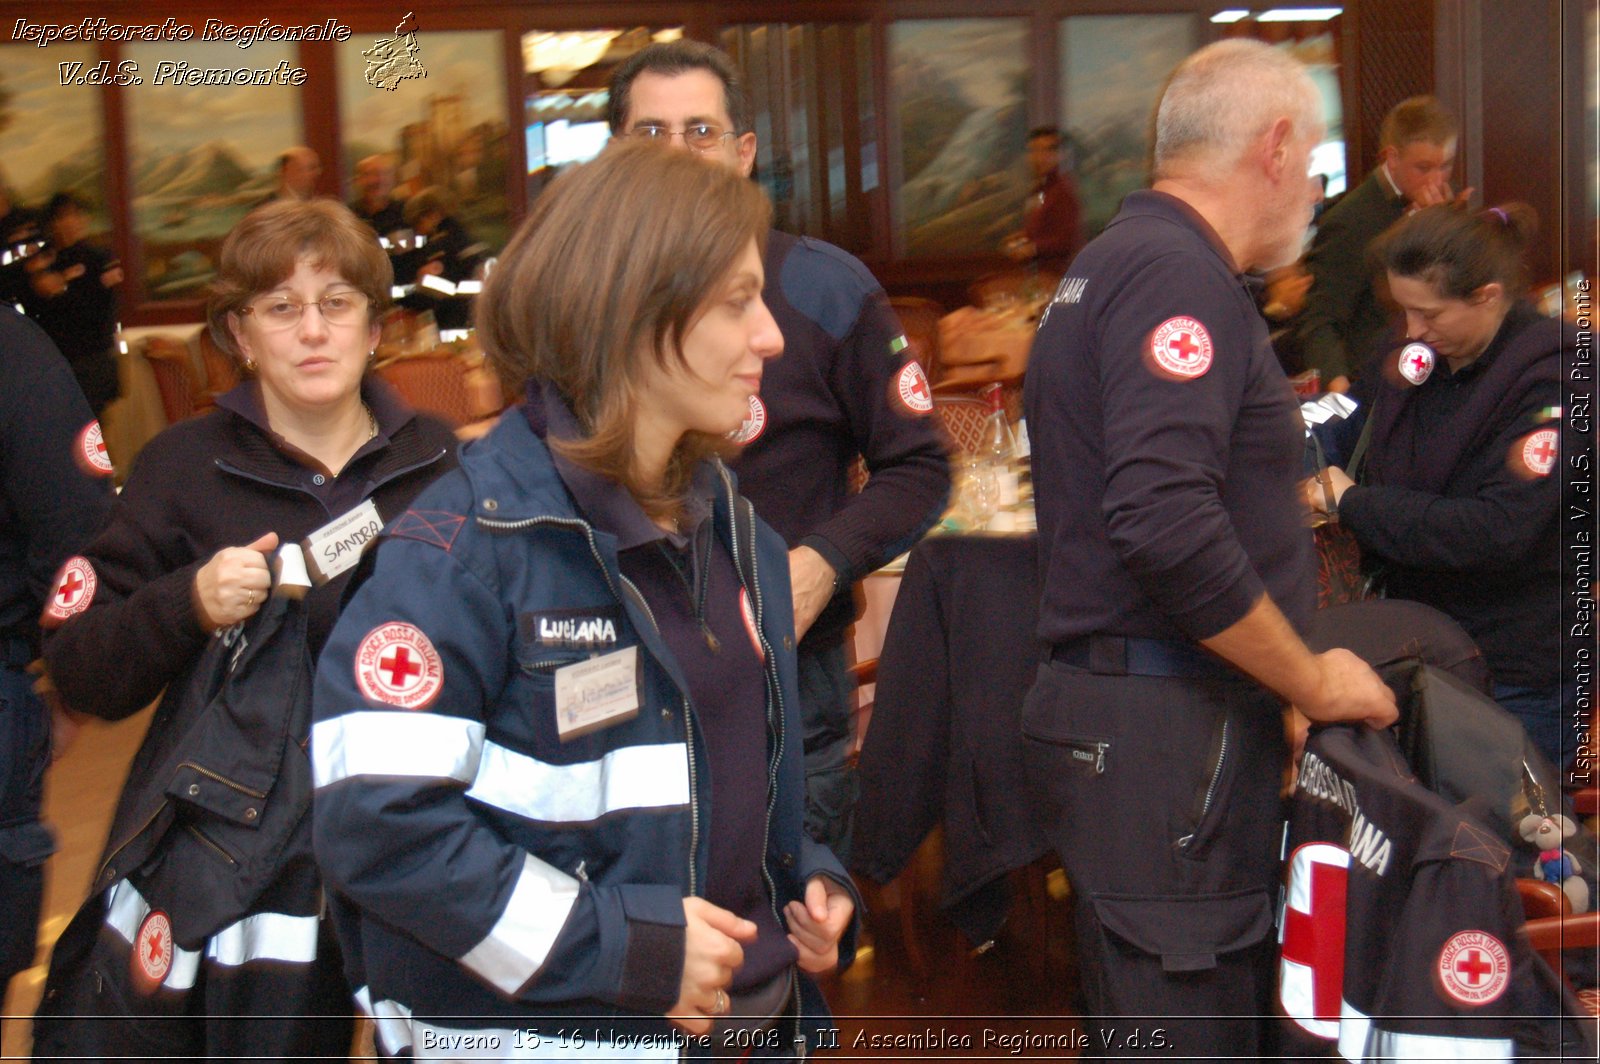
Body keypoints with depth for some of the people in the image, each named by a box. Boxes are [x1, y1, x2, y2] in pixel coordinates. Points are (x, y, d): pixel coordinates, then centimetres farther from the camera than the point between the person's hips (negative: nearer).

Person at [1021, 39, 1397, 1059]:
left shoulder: (1119, 260, 19)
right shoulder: (1179, 272, -14)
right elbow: (1168, 524, -27)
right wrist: (1314, 680, -13)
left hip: (1127, 703, 11)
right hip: (1165, 726, -11)